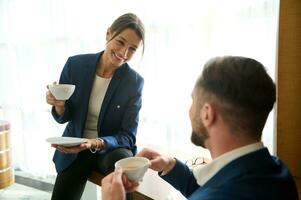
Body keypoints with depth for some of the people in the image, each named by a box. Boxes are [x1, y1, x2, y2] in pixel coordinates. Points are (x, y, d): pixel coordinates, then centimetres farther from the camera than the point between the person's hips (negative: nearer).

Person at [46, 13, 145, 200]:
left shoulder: (135, 82, -14)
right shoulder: (75, 64, -10)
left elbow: (127, 136, -11)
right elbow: (63, 117, 1)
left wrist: (96, 143, -30)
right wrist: (59, 105, -22)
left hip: (112, 147, -2)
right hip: (73, 149, 2)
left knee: (122, 162, -33)